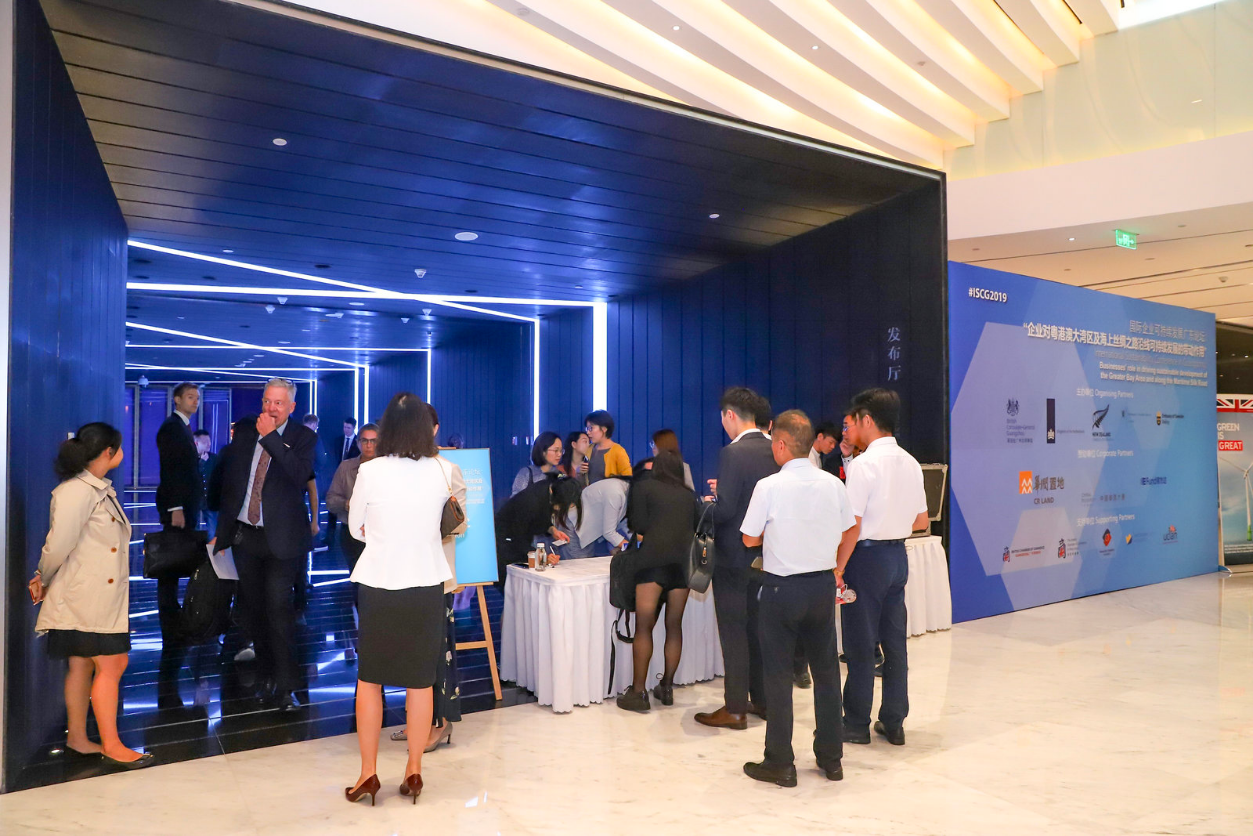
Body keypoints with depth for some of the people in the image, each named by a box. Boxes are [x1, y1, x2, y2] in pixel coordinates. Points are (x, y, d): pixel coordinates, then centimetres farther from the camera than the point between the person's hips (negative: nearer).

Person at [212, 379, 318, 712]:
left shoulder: (303, 437, -3)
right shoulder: (244, 434, 8)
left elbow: (300, 475, -22)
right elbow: (228, 483, 13)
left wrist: (270, 437, -20)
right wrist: (222, 531, 12)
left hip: (280, 537, -5)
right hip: (244, 535, 5)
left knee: (278, 607, -10)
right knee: (252, 609, 12)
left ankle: (284, 687, -1)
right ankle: (266, 675, 28)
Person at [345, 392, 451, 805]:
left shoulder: (370, 471, -12)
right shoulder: (441, 472, -6)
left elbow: (356, 529, 0)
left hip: (378, 585, -1)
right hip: (426, 585, 2)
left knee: (369, 679, 14)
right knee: (420, 681, 12)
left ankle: (368, 772, 20)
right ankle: (414, 771, 21)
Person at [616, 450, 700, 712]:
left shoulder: (643, 488, 8)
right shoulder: (689, 495, 18)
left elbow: (639, 526, -1)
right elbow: (699, 527, 17)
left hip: (654, 560, -4)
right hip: (683, 561, 4)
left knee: (644, 627, 0)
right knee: (674, 626, 11)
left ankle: (638, 692, 0)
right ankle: (667, 687, 17)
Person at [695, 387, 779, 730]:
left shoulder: (733, 453, -19)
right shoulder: (776, 452, 3)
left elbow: (725, 510, -24)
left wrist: (709, 504, -3)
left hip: (734, 557, -7)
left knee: (734, 634, 2)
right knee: (759, 629, 18)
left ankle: (735, 709, 10)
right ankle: (763, 699, 27)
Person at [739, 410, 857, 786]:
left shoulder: (769, 487, -15)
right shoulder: (833, 484, -2)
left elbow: (750, 539, -7)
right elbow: (850, 534, 9)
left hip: (782, 587, -5)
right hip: (824, 584, 5)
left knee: (778, 674, 6)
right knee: (826, 669, 16)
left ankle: (780, 763, 15)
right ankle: (831, 758, 27)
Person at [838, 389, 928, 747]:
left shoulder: (863, 464, -17)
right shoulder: (910, 463, 7)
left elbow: (853, 526, -19)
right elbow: (921, 522, 12)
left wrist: (838, 569, -13)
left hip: (867, 556, -7)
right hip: (898, 555, 8)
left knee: (860, 643, 3)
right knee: (894, 640, 14)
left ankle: (857, 724, 14)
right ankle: (893, 723, 23)